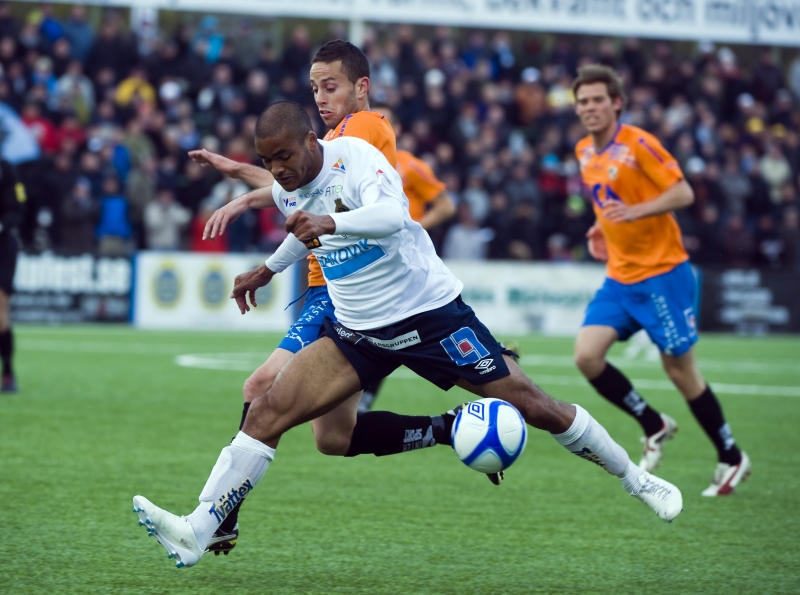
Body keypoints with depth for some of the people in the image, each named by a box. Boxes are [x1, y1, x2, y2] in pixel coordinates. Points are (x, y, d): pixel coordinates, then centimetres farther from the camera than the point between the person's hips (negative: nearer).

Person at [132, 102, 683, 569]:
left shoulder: (354, 156, -22)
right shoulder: (286, 191, -1)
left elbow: (393, 213, -44)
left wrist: (329, 223, -60)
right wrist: (268, 270, 30)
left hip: (432, 313, -5)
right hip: (357, 333, 5)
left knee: (533, 406, 0)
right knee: (268, 410, -13)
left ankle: (636, 479, 21)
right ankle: (198, 532, -16)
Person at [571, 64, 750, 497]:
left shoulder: (638, 144, -14)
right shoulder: (585, 152, 8)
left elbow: (683, 193, -17)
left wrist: (634, 212, -29)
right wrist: (602, 228, 9)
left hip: (662, 272, -7)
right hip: (619, 278, 7)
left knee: (679, 368, -1)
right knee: (587, 356, -10)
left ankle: (731, 458, 15)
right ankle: (654, 427, 10)